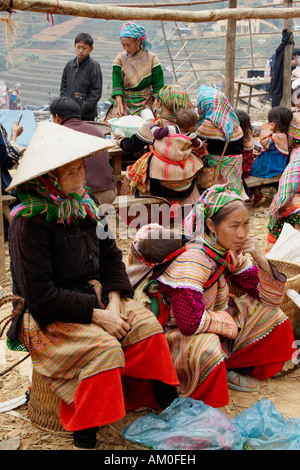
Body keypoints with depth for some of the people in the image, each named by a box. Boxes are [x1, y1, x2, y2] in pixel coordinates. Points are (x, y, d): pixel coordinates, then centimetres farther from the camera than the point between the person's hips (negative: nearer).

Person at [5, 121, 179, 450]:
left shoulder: (81, 204, 3)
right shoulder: (30, 222, -20)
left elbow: (110, 254, 9)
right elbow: (39, 294, -23)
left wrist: (114, 298, -8)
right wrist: (96, 314, -23)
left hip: (89, 294, 7)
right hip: (47, 315, -7)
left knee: (145, 323, -12)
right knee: (105, 348, -28)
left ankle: (169, 403, -1)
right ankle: (84, 437, -14)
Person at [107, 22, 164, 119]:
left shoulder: (151, 58, -3)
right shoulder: (120, 59, 0)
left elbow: (158, 86, -1)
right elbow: (117, 85, -8)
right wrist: (119, 104, -23)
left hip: (145, 105, -1)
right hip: (124, 103, 1)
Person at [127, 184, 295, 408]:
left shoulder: (231, 253, -4)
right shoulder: (193, 259, -30)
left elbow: (270, 298, 0)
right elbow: (190, 322, -39)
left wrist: (262, 260, -18)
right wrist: (227, 322, -21)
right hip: (173, 333, -8)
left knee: (271, 313, 2)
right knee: (204, 348, -39)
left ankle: (229, 368, 5)